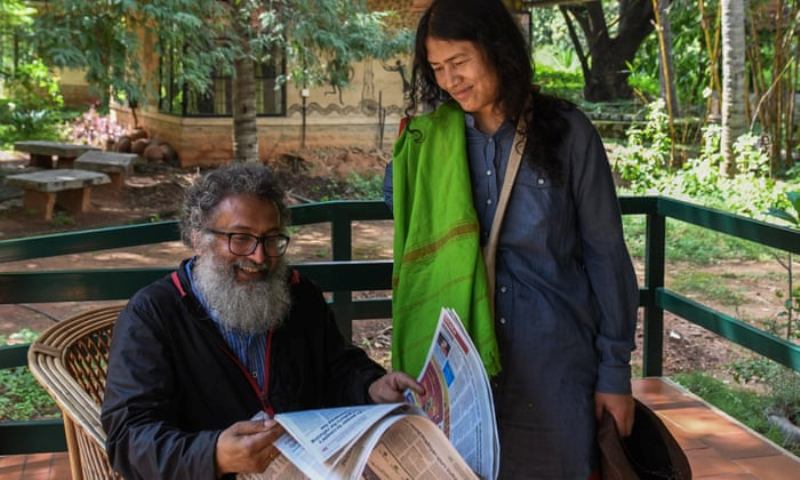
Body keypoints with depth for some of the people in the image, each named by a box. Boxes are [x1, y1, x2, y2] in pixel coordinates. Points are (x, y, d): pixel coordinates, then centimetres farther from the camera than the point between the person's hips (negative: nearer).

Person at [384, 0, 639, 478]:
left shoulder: (565, 131, -4)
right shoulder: (429, 143, 3)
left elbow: (605, 255, -1)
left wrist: (615, 371, -2)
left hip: (555, 358, -2)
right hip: (459, 363, 2)